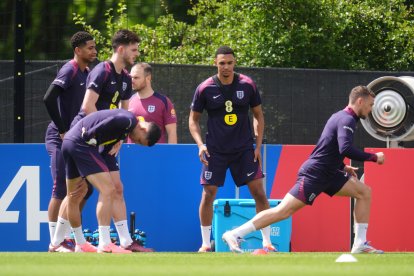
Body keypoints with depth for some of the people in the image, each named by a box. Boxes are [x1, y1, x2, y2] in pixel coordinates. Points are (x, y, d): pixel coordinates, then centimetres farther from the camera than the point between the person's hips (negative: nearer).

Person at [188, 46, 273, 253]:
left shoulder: (247, 85, -2)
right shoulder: (205, 89, -5)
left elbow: (258, 115, 9)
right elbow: (193, 119, 5)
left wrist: (258, 146, 1)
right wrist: (200, 144, -9)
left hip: (244, 149, 1)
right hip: (215, 150, -1)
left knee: (258, 191, -6)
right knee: (208, 193, -4)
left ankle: (267, 242, 2)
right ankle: (206, 243, 9)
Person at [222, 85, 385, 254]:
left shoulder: (340, 117, 18)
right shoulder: (347, 120, -13)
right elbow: (345, 149, -29)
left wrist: (343, 167, 21)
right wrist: (374, 158, -20)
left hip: (327, 174, 10)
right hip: (314, 174, -10)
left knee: (364, 192, 7)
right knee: (283, 211, -14)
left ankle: (360, 244, 6)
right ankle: (234, 234, -12)